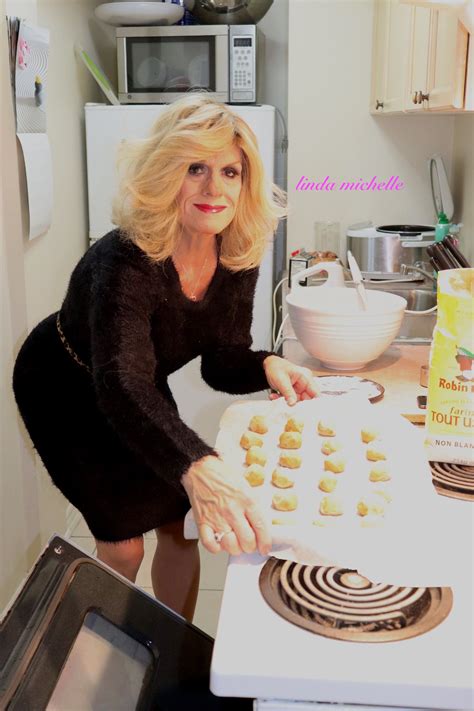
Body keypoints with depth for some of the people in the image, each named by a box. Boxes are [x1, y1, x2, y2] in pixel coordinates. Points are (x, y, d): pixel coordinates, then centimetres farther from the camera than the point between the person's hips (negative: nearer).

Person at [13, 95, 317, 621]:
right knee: (122, 543, -5)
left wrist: (267, 367, -31)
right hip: (66, 394, -6)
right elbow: (121, 387, -52)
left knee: (180, 524, 6)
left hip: (145, 393, 6)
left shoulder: (237, 259, -17)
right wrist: (197, 468, -68)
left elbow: (221, 362, -7)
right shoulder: (126, 262, -38)